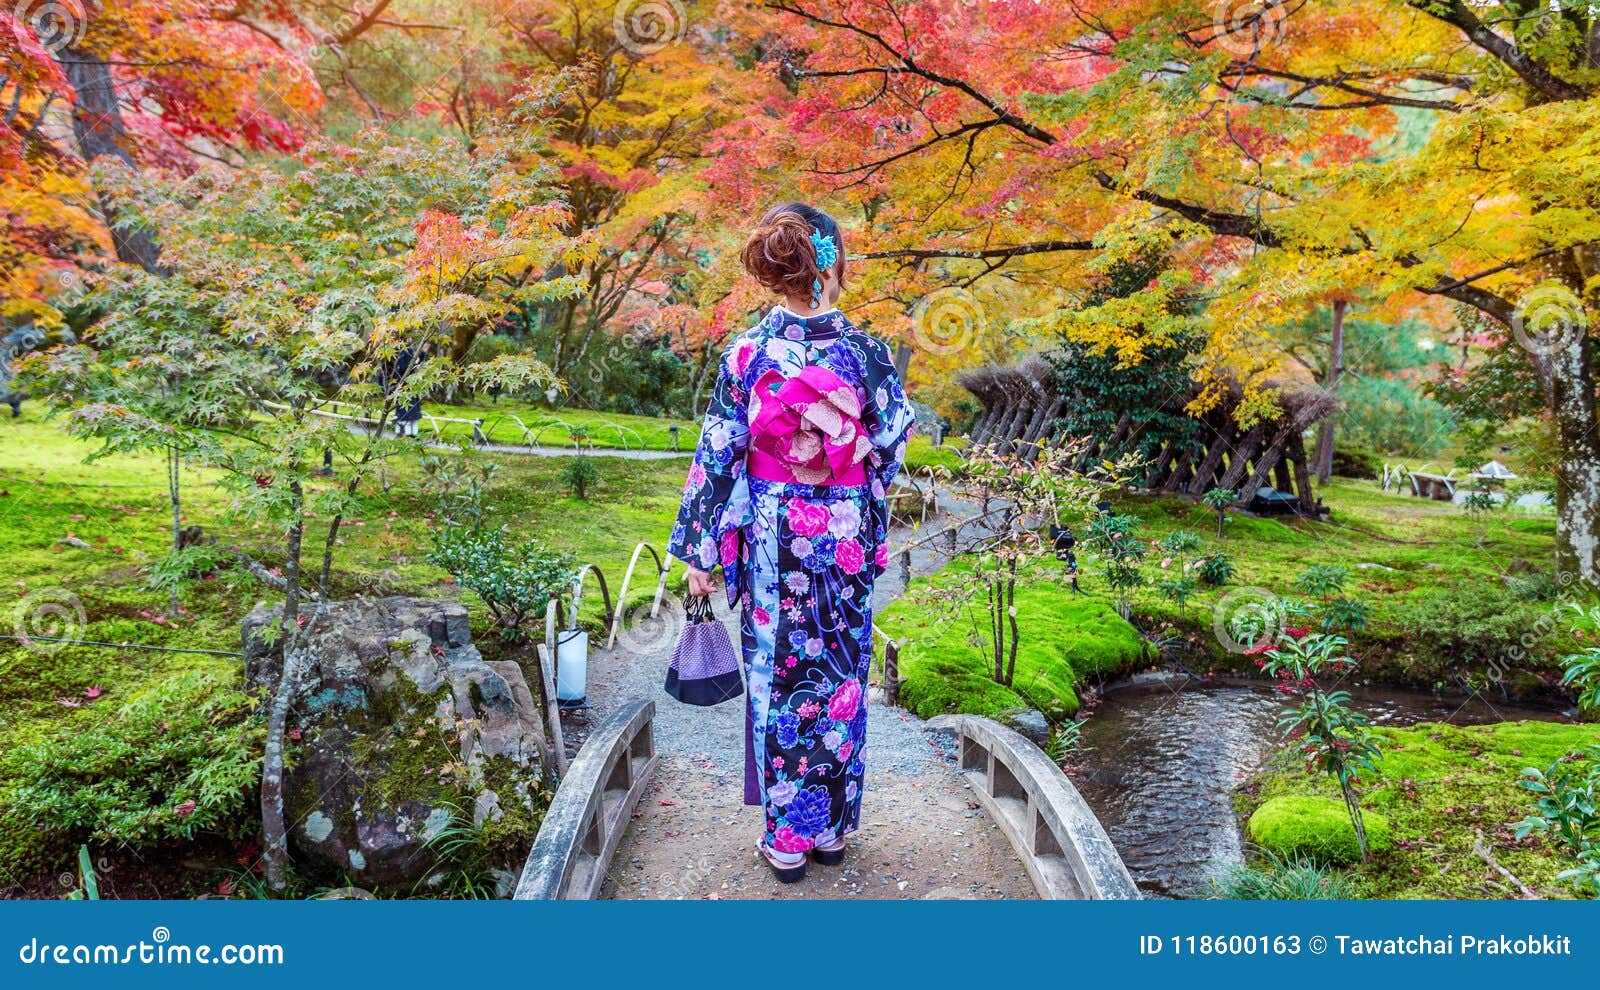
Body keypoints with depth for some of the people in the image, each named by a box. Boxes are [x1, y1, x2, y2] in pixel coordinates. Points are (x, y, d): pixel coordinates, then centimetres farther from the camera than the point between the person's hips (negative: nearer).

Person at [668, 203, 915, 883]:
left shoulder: (746, 353, -8)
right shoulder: (867, 354, -8)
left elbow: (718, 458, -6)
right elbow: (893, 445, 3)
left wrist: (699, 552, 1)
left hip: (770, 543, 0)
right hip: (845, 542, 1)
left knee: (777, 681, 10)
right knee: (838, 679, 14)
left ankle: (786, 839, 21)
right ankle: (832, 828, 28)